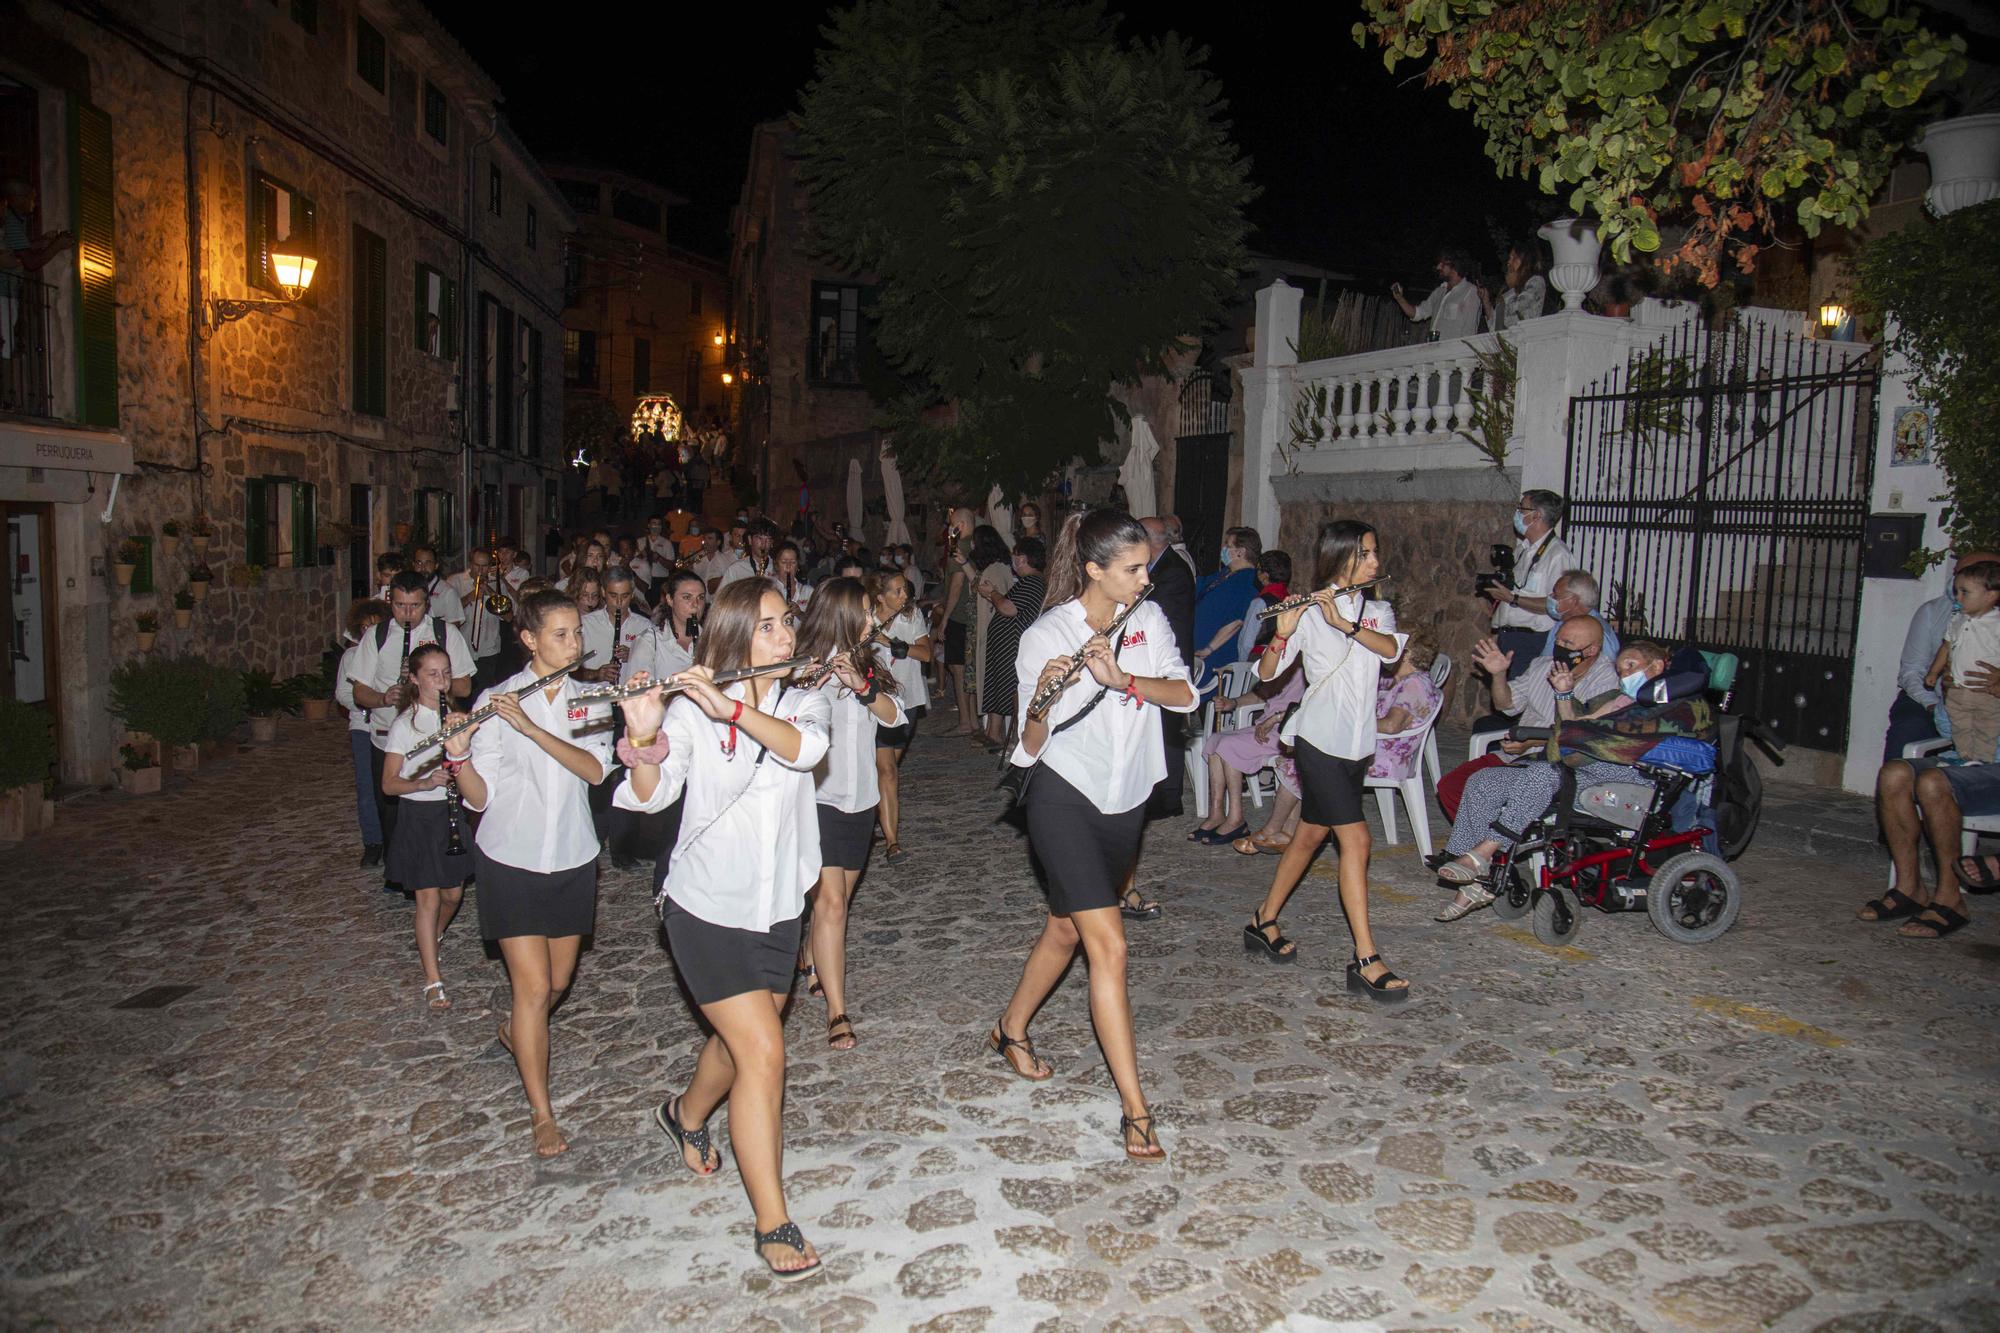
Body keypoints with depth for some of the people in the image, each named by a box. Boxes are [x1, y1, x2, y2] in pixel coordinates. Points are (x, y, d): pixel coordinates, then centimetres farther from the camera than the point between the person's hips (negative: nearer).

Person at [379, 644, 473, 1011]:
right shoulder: (404, 725, -10)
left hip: (452, 813, 5)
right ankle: (433, 982, 1)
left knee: (454, 893, 15)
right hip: (419, 816, -5)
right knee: (429, 898, -4)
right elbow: (389, 784, -11)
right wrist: (425, 782, -28)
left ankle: (433, 937, 46)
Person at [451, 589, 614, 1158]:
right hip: (511, 860, -3)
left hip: (572, 859, 4)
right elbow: (480, 797, -10)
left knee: (557, 982, 16)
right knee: (533, 985, -5)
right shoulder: (495, 701, -9)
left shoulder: (589, 700, 0)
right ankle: (541, 1114, 8)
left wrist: (531, 727, -28)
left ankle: (516, 1030, 49)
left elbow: (595, 769, -18)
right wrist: (459, 754, -30)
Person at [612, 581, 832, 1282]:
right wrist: (644, 740, -39)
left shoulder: (804, 702, 0)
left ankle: (686, 1114, 55)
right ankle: (774, 1225, 1)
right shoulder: (692, 708, -12)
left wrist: (730, 708, -34)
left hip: (778, 906, 5)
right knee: (763, 1052, -10)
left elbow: (806, 748, -23)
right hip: (708, 904, -5)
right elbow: (652, 795, -21)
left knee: (740, 1037, 22)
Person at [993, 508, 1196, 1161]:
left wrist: (1119, 677, -27)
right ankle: (1135, 1109, -4)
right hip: (1065, 798, -5)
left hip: (1126, 800, 6)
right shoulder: (1044, 637, -15)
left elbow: (1184, 695, -12)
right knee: (1109, 947, -11)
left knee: (1067, 929, 20)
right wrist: (1042, 698, -33)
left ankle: (1011, 1030, 44)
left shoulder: (1148, 619, -1)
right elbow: (1030, 749, -13)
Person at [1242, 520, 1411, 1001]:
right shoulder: (1308, 612, -6)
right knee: (1356, 838, -12)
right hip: (1319, 739, -6)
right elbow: (1266, 673, -11)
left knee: (1312, 834, 14)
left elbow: (1391, 649, -11)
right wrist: (1281, 634, -30)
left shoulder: (1376, 612, 11)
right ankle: (1366, 962, -9)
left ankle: (1264, 923, 29)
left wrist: (1346, 623, -25)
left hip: (1358, 742, 7)